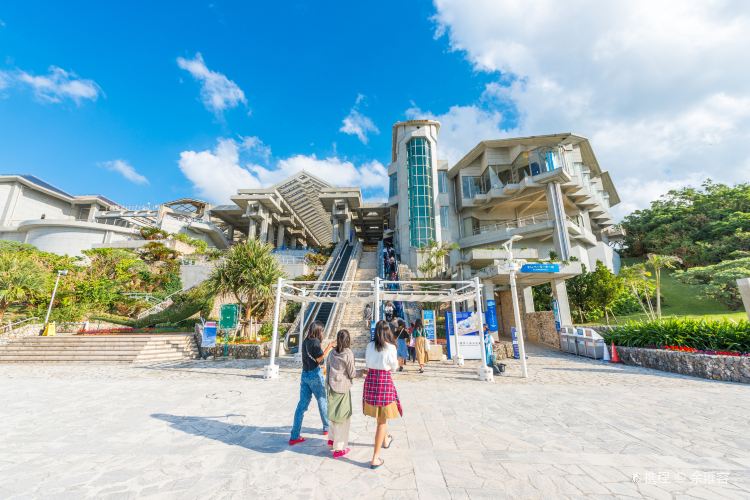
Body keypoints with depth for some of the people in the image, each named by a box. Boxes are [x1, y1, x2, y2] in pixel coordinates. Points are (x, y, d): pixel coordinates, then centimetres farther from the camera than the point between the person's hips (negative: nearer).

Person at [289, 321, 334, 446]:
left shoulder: (305, 341, 7)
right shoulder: (315, 342, -16)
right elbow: (319, 359, -18)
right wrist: (329, 348, -12)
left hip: (304, 375, 7)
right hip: (315, 375, -6)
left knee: (302, 405, 8)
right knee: (323, 402, 13)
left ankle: (294, 436, 8)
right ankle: (327, 428, 30)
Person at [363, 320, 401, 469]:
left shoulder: (370, 346, -2)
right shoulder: (390, 347, -13)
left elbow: (367, 363, 8)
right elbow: (394, 367, -2)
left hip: (370, 379, 5)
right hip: (385, 381, -5)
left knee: (380, 415, 27)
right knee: (382, 420, 8)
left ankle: (385, 440, 50)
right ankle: (375, 458, 13)